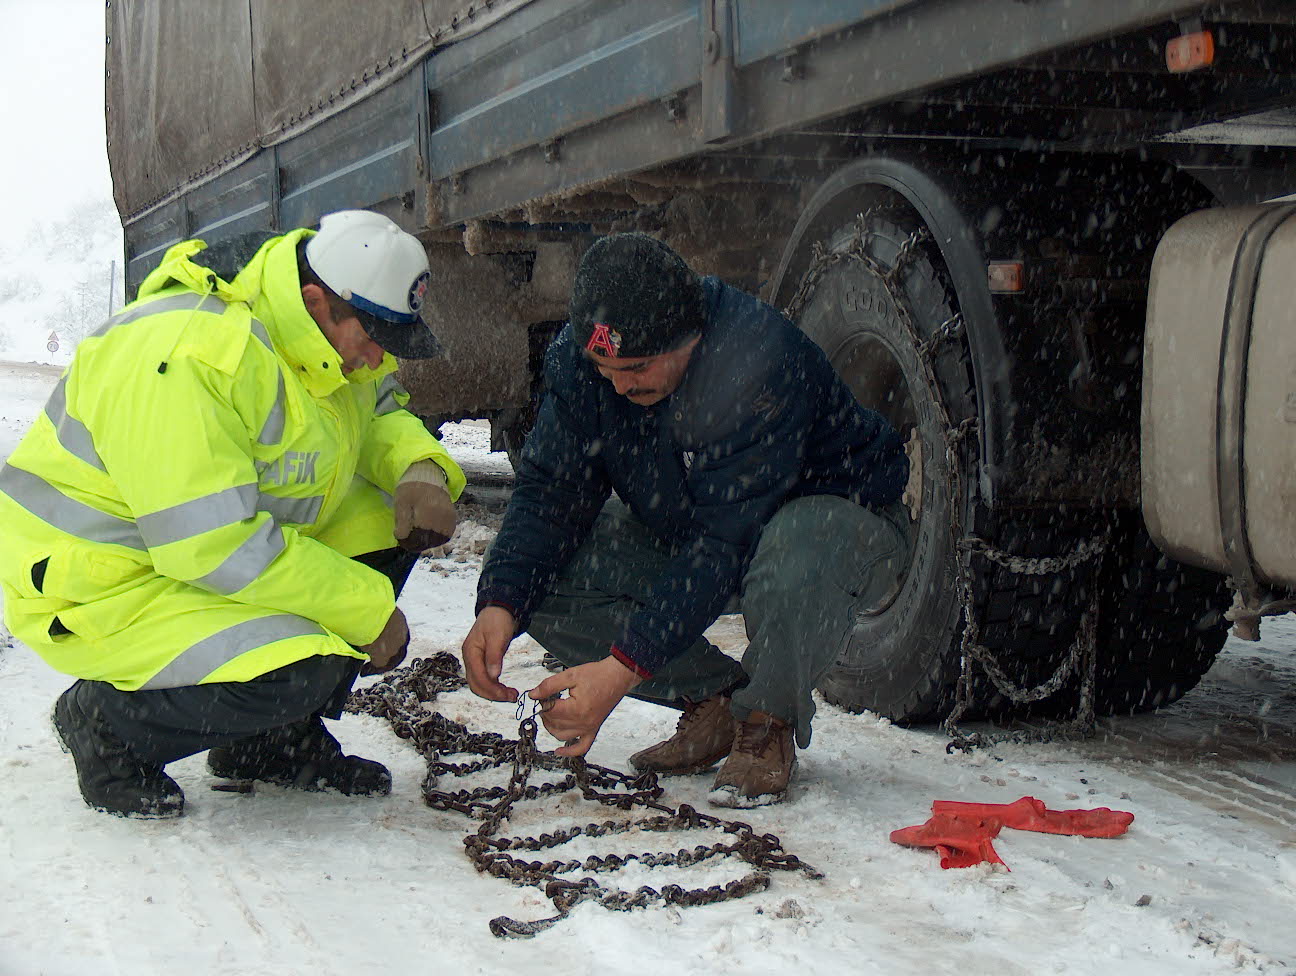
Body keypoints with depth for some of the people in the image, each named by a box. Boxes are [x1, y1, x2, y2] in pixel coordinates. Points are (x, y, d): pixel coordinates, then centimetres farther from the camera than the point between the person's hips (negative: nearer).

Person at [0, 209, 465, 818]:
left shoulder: (330, 336, -2)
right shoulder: (186, 357, -31)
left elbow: (380, 414, 16)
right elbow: (212, 546, -33)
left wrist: (421, 470, -10)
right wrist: (368, 609, -25)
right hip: (103, 589, -9)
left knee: (388, 523, -2)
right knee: (293, 673, -30)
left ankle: (278, 738, 8)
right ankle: (106, 724, -1)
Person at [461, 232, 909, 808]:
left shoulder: (759, 361, -36)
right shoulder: (580, 355, -16)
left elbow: (726, 544, -37)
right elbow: (551, 490, -14)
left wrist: (625, 667, -42)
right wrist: (500, 605, -31)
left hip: (844, 515, -6)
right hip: (681, 530, 6)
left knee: (793, 554, -43)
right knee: (544, 579, -15)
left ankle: (767, 723, -12)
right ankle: (715, 700, 2)